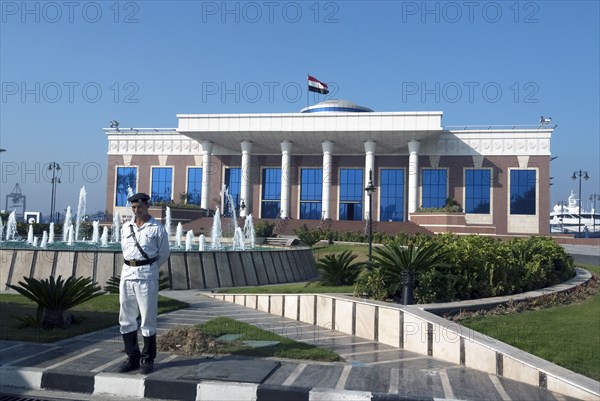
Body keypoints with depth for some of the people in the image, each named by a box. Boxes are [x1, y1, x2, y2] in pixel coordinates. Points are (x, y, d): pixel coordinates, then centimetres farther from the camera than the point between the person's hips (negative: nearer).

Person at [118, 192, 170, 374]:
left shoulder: (157, 228, -3)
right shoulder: (126, 227, 11)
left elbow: (164, 254, 6)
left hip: (147, 275, -5)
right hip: (127, 273, 5)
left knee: (148, 319, -1)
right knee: (126, 318, 7)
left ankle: (148, 359, 8)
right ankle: (132, 357, 18)